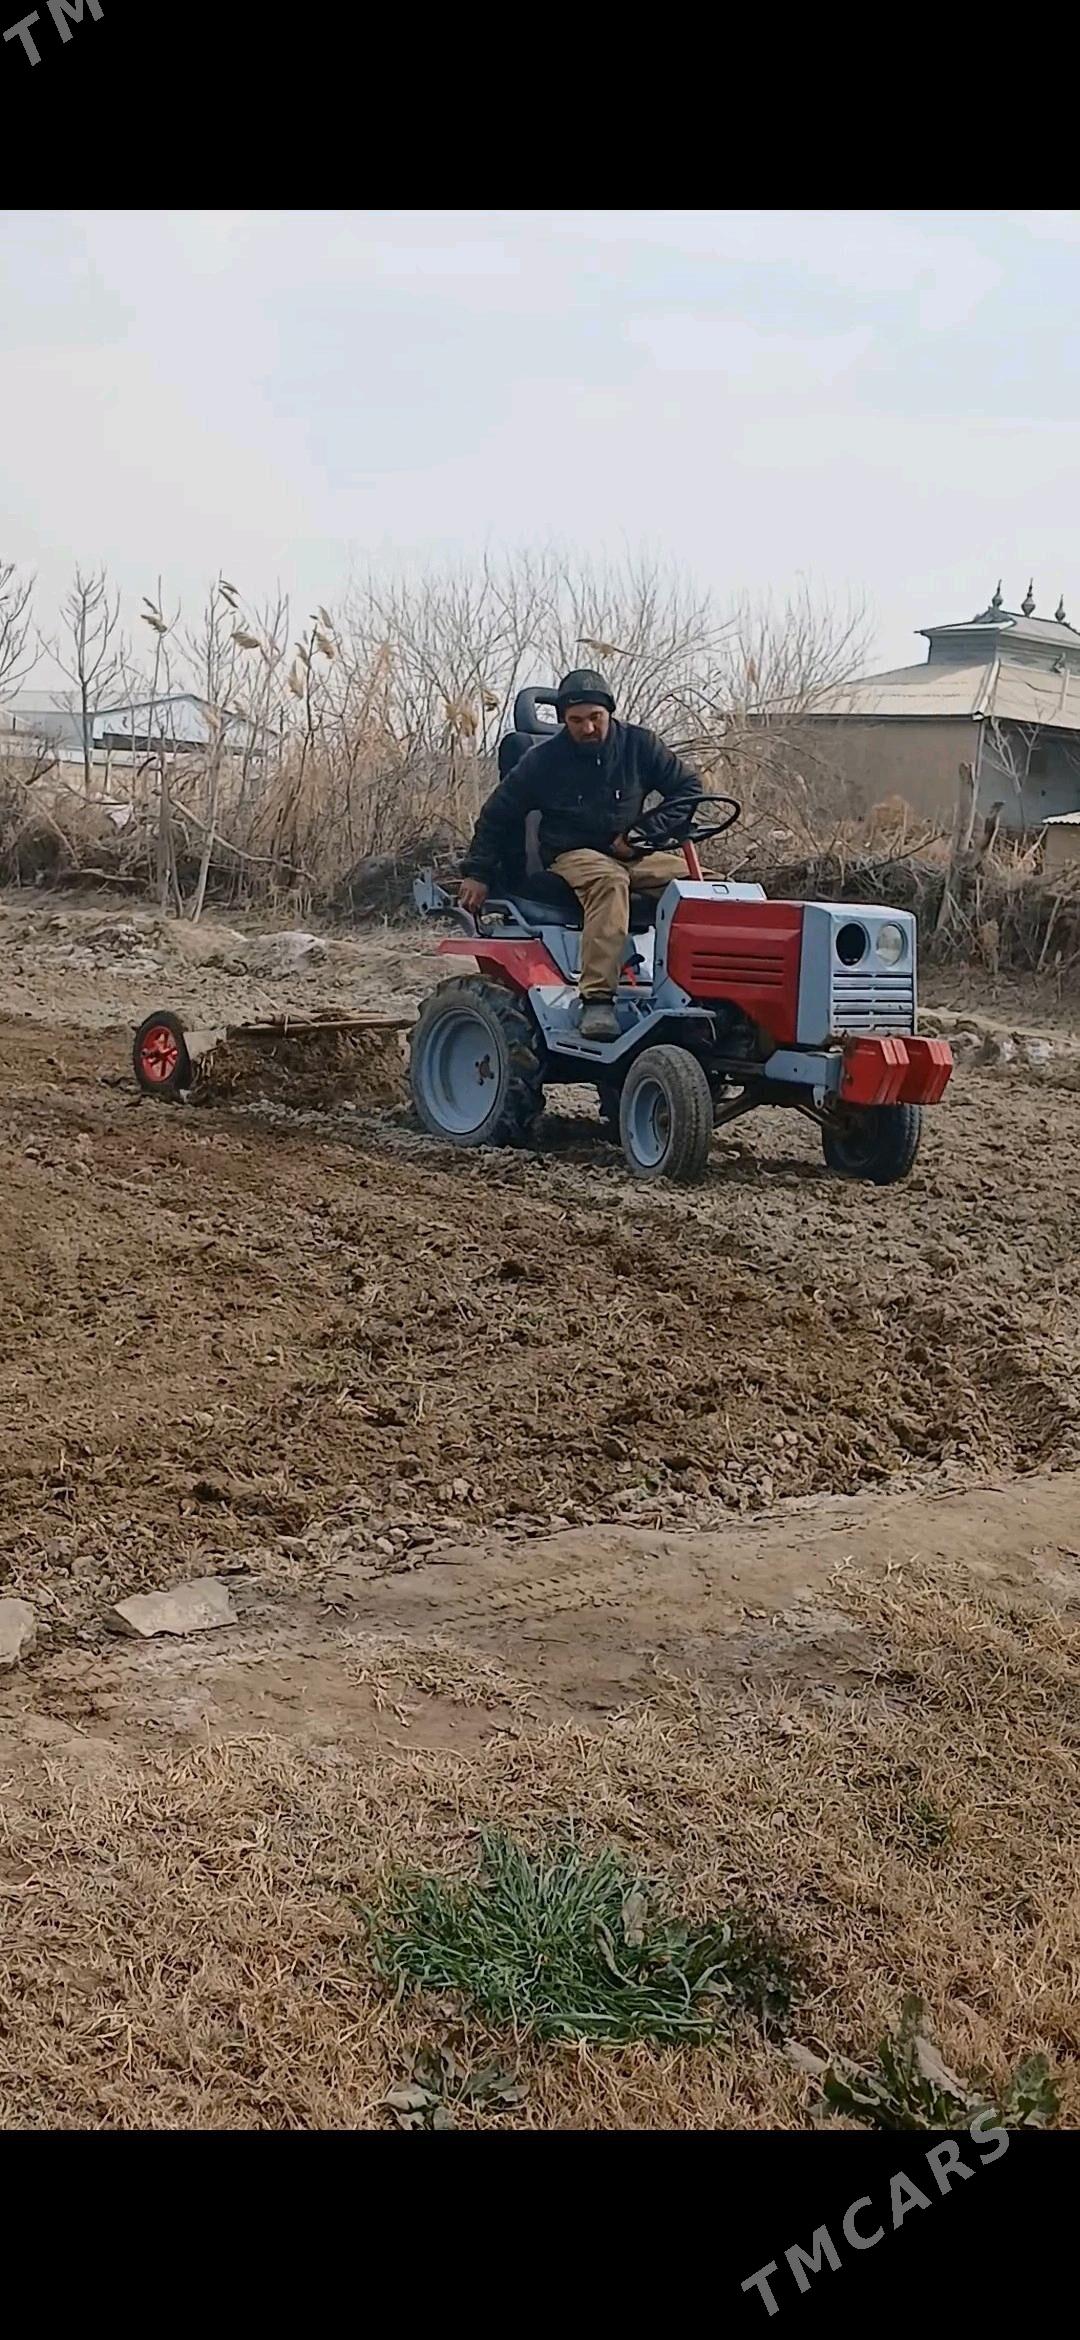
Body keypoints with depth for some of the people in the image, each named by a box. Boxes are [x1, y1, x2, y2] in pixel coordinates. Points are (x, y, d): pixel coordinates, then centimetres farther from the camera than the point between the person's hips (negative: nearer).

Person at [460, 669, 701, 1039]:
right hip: (573, 856, -3)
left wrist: (643, 834, -5)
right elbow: (498, 814, 9)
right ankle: (597, 999, -51)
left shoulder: (638, 744, 4)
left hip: (633, 856, 4)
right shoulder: (543, 760, 0)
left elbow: (687, 787, 7)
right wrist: (478, 873, 5)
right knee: (608, 881, -41)